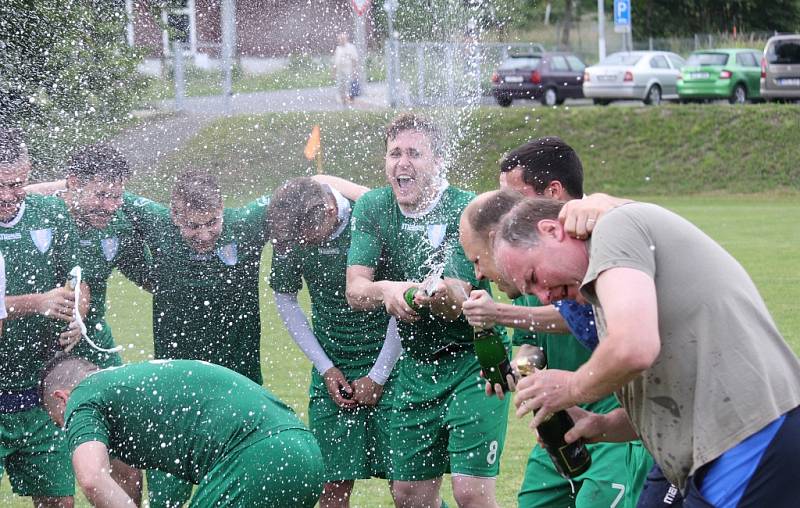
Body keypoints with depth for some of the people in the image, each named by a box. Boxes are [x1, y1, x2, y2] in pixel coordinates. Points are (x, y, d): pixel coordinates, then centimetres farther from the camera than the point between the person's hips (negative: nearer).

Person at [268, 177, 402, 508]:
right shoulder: (290, 235, -7)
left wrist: (378, 376, -7)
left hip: (388, 367, -3)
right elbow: (285, 300, 8)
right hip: (333, 372, 3)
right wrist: (325, 368, 2)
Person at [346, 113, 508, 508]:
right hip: (415, 367, 5)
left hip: (472, 360, -5)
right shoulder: (372, 209, -1)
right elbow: (354, 290, -9)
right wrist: (385, 291, -32)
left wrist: (442, 294, -47)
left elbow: (456, 304, -23)